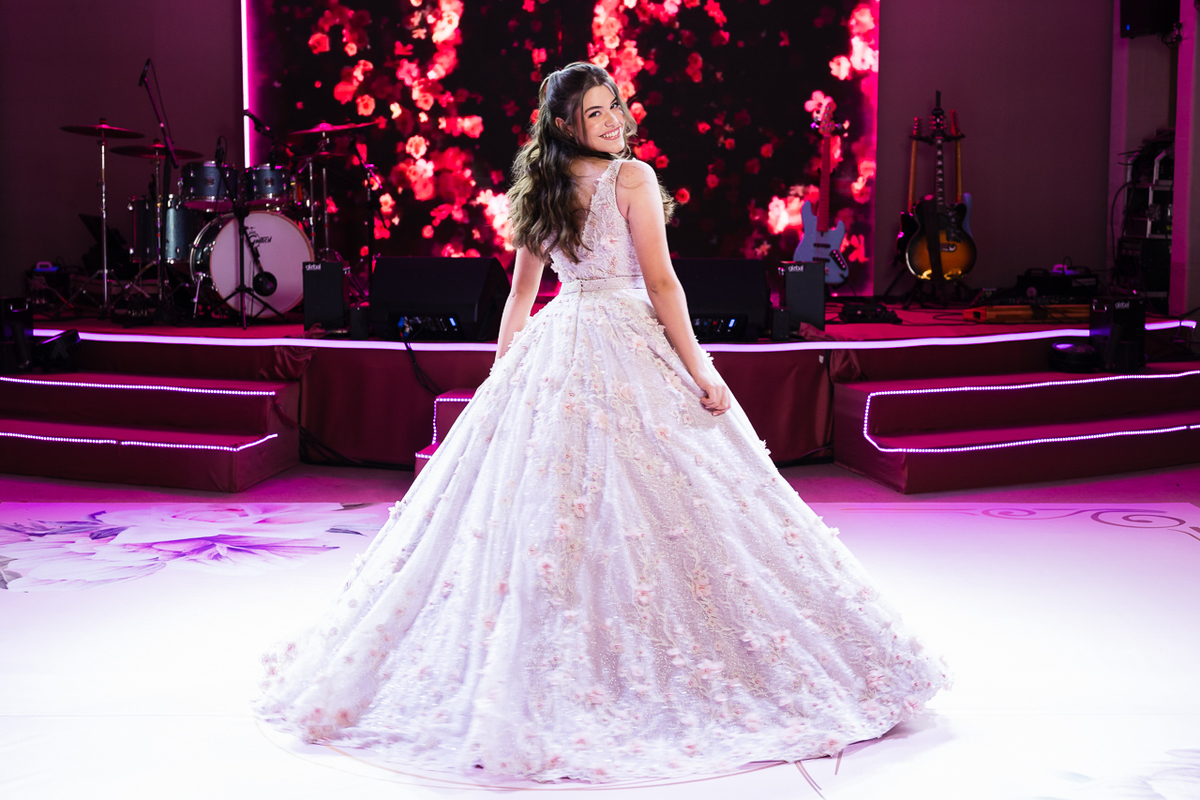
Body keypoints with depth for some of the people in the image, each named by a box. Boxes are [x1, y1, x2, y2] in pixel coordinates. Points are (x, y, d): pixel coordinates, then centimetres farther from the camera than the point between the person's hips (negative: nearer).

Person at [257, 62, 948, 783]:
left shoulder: (543, 188, 12)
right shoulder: (632, 176, -6)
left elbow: (520, 292, 16)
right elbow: (660, 282, -11)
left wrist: (503, 372, 22)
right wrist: (698, 370, -8)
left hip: (552, 348, 7)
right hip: (627, 347, -7)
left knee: (530, 497, 6)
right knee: (651, 506, -2)